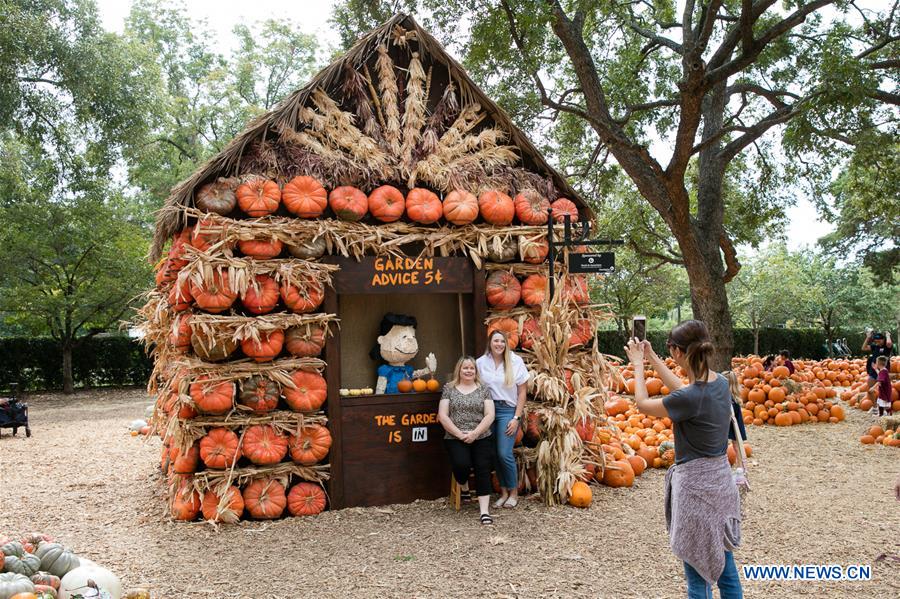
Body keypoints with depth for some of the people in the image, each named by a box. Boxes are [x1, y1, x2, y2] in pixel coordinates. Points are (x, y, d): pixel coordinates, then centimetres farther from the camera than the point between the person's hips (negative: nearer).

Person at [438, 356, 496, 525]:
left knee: (483, 468, -17)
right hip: (455, 438, -1)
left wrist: (474, 433, -14)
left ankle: (484, 510, -15)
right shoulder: (449, 388, 7)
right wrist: (459, 434, -11)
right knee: (461, 464, -23)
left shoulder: (483, 389, 9)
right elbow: (442, 415, 0)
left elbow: (490, 415, 0)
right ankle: (464, 487, 12)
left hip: (481, 438, 1)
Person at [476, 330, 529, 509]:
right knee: (494, 454, 4)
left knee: (504, 453, -10)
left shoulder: (515, 362, -3)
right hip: (488, 409, 3)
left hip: (507, 410, -2)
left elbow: (522, 392, 0)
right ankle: (503, 492, 19)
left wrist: (517, 418, -6)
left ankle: (514, 493, 9)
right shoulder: (481, 362, 2)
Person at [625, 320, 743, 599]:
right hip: (721, 481, 8)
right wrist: (653, 359, 23)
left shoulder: (689, 399, -24)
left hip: (695, 485, -8)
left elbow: (643, 403, -7)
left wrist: (638, 365, 7)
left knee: (698, 574, 5)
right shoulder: (721, 383, -1)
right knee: (725, 567, 18)